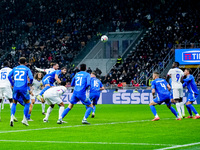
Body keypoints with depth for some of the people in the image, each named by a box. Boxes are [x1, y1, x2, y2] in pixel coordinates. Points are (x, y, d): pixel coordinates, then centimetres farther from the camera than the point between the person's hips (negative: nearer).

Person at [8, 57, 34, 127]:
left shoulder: (15, 68, 13)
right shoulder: (27, 69, 4)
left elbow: (9, 76, 3)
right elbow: (31, 78, -6)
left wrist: (12, 84, 15)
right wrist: (30, 83, 15)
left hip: (16, 88, 3)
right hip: (23, 88, -3)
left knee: (14, 103, 16)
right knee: (27, 102, 15)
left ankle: (12, 118, -5)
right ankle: (25, 119, 8)